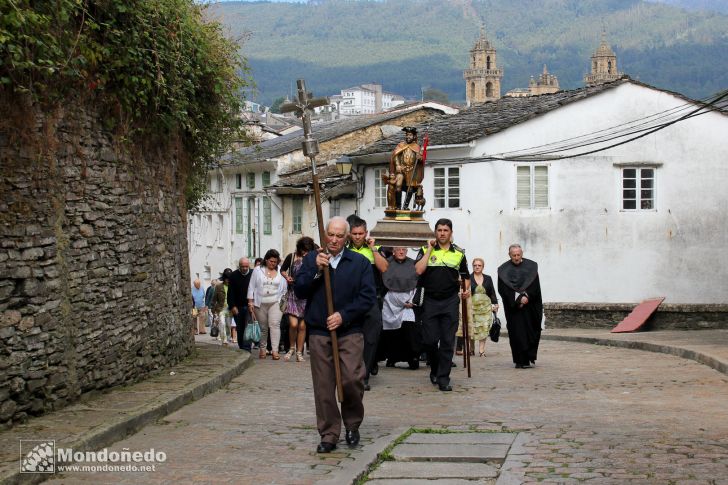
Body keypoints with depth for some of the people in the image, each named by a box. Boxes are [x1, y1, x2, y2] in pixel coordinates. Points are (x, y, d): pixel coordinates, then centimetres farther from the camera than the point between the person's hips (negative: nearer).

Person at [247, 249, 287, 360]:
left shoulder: (280, 272, 7)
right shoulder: (258, 270, 6)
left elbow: (284, 289, 11)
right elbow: (252, 286, 6)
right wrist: (250, 301, 1)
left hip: (275, 303, -1)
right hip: (260, 304, 1)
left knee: (275, 324, -16)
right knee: (263, 327, 6)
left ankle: (275, 350, -22)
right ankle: (262, 348, 23)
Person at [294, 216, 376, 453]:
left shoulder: (360, 263, 6)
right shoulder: (311, 259, 11)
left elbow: (368, 297, 0)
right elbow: (300, 291, 3)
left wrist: (344, 315, -10)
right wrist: (316, 270, -11)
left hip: (350, 330, -1)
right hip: (319, 332, 1)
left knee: (352, 379, -11)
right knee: (323, 386, 1)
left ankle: (352, 425, 13)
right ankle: (328, 435, 10)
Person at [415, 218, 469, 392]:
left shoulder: (459, 253, 10)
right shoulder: (425, 250, 4)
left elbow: (465, 275, 21)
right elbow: (419, 270, -13)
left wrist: (467, 289, 4)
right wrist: (430, 249, -9)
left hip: (450, 301, 1)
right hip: (430, 300, -1)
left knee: (448, 341, -2)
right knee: (429, 340, -2)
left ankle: (443, 378, 3)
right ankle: (435, 369, 24)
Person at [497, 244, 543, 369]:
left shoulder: (531, 266, 4)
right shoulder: (503, 270, 2)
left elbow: (535, 286, 0)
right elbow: (503, 289, -5)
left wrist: (526, 297, -14)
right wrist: (517, 299, -14)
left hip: (530, 306, 1)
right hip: (513, 307, -1)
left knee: (531, 332, 2)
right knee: (517, 334, -4)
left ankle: (530, 357, 16)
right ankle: (521, 361, -1)